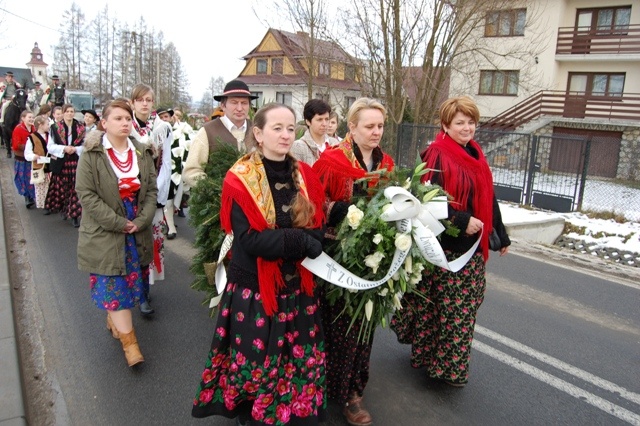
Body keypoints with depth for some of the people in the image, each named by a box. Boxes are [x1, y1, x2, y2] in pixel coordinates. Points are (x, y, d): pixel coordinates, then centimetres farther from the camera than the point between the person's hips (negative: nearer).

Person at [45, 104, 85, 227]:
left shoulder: (80, 128, 6)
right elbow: (50, 146, 1)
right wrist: (64, 148, -15)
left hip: (77, 162, 0)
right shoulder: (55, 128, 3)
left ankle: (75, 215, 1)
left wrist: (75, 149, -11)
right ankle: (64, 210, 24)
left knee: (76, 189, -3)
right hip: (61, 163, 0)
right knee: (62, 188, 5)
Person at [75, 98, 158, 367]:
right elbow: (86, 194, -13)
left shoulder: (142, 153, 4)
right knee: (114, 284, -2)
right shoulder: (91, 154, -8)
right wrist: (118, 223, -17)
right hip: (105, 232, -4)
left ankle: (114, 319, 37)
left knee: (132, 279, 13)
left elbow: (151, 190, 3)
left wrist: (142, 220, -11)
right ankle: (129, 341, 4)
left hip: (137, 231, 5)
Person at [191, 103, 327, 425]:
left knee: (301, 364, 12)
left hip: (297, 287, 4)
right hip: (254, 289, -4)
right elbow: (249, 240, -20)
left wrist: (277, 242, -18)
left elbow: (318, 231, -1)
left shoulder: (305, 176, 4)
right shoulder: (240, 180, -10)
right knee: (254, 362, 10)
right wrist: (300, 240, -20)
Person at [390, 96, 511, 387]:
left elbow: (488, 199, 19)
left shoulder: (475, 155, 12)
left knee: (464, 308, 13)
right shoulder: (436, 156, -12)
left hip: (472, 246, 8)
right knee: (439, 306, 0)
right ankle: (433, 360, 19)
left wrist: (501, 235, 23)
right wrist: (462, 221, -24)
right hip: (444, 247, -7)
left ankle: (451, 365, 29)